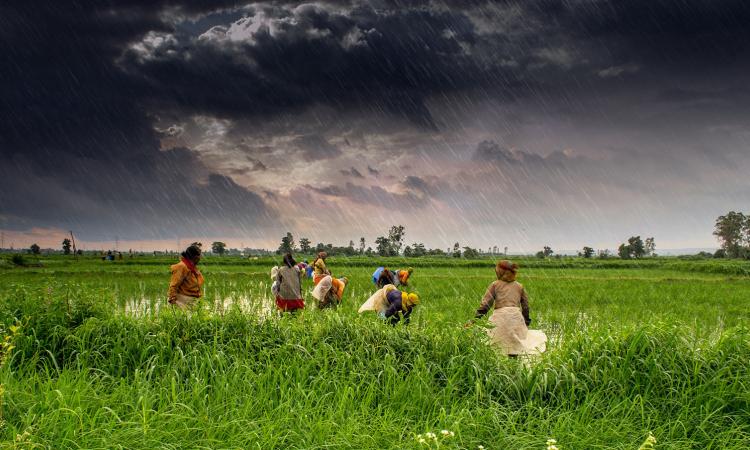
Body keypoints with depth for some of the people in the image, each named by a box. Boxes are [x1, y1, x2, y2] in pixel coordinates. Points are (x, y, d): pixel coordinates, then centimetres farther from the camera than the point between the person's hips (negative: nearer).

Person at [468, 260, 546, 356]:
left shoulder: (495, 285, 9)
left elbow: (485, 303, 1)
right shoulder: (520, 286, 18)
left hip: (500, 318, -3)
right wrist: (526, 322, 28)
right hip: (516, 317, 3)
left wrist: (475, 319, -1)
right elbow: (525, 306, 19)